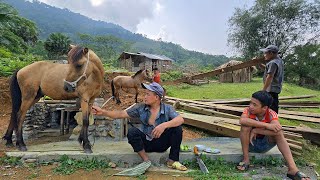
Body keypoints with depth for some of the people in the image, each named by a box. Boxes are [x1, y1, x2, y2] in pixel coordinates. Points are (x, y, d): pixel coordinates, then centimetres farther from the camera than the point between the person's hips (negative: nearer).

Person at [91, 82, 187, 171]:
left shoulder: (167, 108, -10)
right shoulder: (141, 108, -6)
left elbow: (180, 119, -26)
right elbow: (121, 114, -5)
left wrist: (164, 125, -42)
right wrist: (103, 112, -14)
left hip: (162, 143, -1)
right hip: (146, 143, 1)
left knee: (177, 128, -24)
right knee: (132, 131, -25)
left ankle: (173, 160, -8)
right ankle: (146, 161, -12)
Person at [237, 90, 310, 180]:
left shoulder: (271, 114, -18)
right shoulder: (248, 110, -20)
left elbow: (277, 131, -37)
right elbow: (242, 121, -44)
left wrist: (255, 130, -33)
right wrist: (266, 125, -43)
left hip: (265, 145, 1)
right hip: (250, 143, -1)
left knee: (278, 131, -26)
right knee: (246, 126, -30)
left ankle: (292, 169, -27)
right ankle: (246, 159, -20)